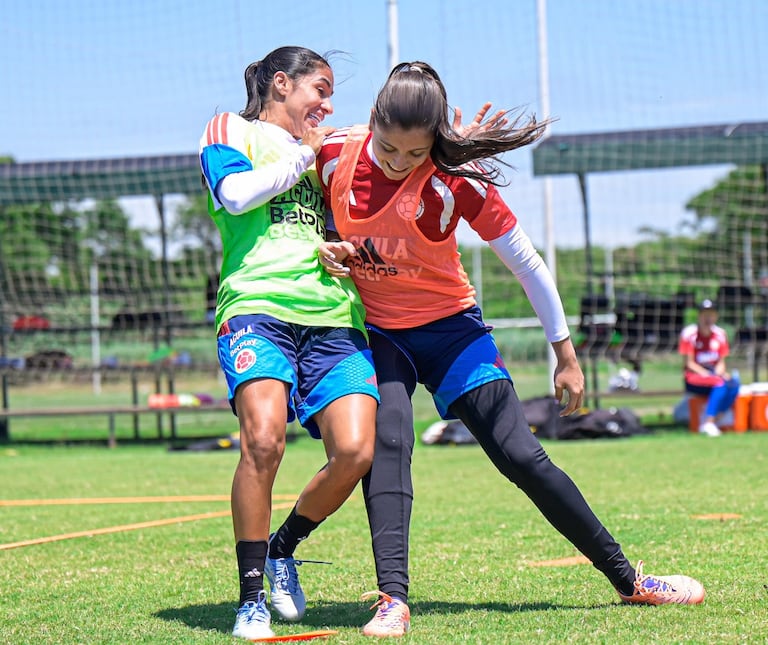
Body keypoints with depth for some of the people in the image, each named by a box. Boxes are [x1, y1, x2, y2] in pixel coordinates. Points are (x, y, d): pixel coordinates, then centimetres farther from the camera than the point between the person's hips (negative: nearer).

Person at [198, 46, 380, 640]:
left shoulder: (327, 153, 33)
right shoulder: (230, 131, 17)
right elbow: (236, 193, -3)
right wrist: (302, 153, 8)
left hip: (333, 317, 5)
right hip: (258, 305, -5)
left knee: (355, 449, -16)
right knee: (263, 439, -27)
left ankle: (283, 547, 11)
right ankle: (252, 597, -16)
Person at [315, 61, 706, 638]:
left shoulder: (456, 181, -20)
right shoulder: (335, 155, -12)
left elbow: (527, 264, -11)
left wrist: (566, 355, -6)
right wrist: (325, 251, -15)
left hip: (450, 329, -1)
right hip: (374, 331, 2)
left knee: (521, 456, -7)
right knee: (388, 439, -26)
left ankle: (627, 578, 7)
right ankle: (392, 600, -30)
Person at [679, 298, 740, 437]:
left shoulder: (720, 334, 9)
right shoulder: (689, 333, -6)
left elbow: (721, 362, 11)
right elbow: (689, 363, -8)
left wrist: (720, 372, -13)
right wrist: (707, 374, -20)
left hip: (714, 374, 5)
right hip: (693, 378, -5)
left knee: (734, 382, -27)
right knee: (721, 383, -33)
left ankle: (710, 421, -28)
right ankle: (708, 423, -36)